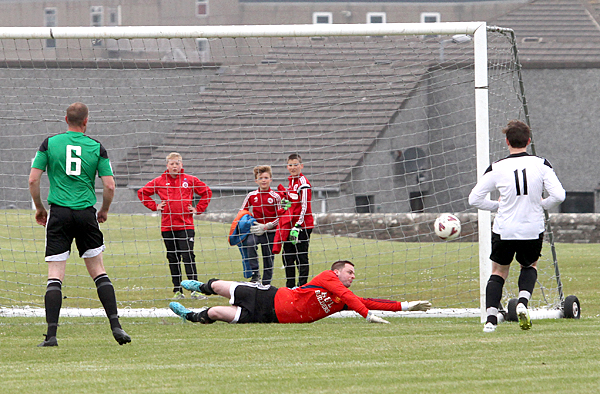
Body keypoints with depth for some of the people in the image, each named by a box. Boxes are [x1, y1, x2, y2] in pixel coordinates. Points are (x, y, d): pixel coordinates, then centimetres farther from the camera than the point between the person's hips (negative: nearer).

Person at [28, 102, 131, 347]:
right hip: (86, 214, 1)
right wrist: (104, 211, 17)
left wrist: (39, 208, 13)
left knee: (55, 274, -1)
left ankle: (51, 334, -9)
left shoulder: (50, 143, 2)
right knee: (98, 271, 11)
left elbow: (33, 180, -1)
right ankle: (115, 325, 2)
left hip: (59, 213, -1)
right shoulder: (97, 148, 3)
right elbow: (109, 185, -1)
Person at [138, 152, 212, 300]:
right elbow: (142, 193, 15)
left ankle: (195, 290, -9)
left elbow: (207, 192, 13)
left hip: (186, 225, -2)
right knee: (173, 258, 6)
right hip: (167, 226, 2)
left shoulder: (190, 180, 3)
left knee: (188, 256, -9)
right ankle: (177, 290, 12)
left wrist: (198, 209, 4)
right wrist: (154, 206, 5)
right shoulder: (159, 181, 5)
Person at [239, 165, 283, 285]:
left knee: (268, 259, 3)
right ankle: (255, 274, -28)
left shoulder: (275, 197, -3)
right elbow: (242, 212, 12)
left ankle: (265, 285, 16)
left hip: (270, 232, -1)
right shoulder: (251, 196, 4)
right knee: (250, 243, -31)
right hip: (255, 230, 1)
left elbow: (280, 217, -3)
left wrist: (265, 227, -15)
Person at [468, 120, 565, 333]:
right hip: (533, 231, 1)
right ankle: (523, 301, 1)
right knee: (530, 266, 28)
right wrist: (541, 205, 8)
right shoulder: (541, 165, -6)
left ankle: (491, 318, 1)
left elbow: (474, 199, -4)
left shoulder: (496, 169, -6)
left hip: (504, 231, -1)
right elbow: (558, 195, -12)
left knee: (498, 272, 18)